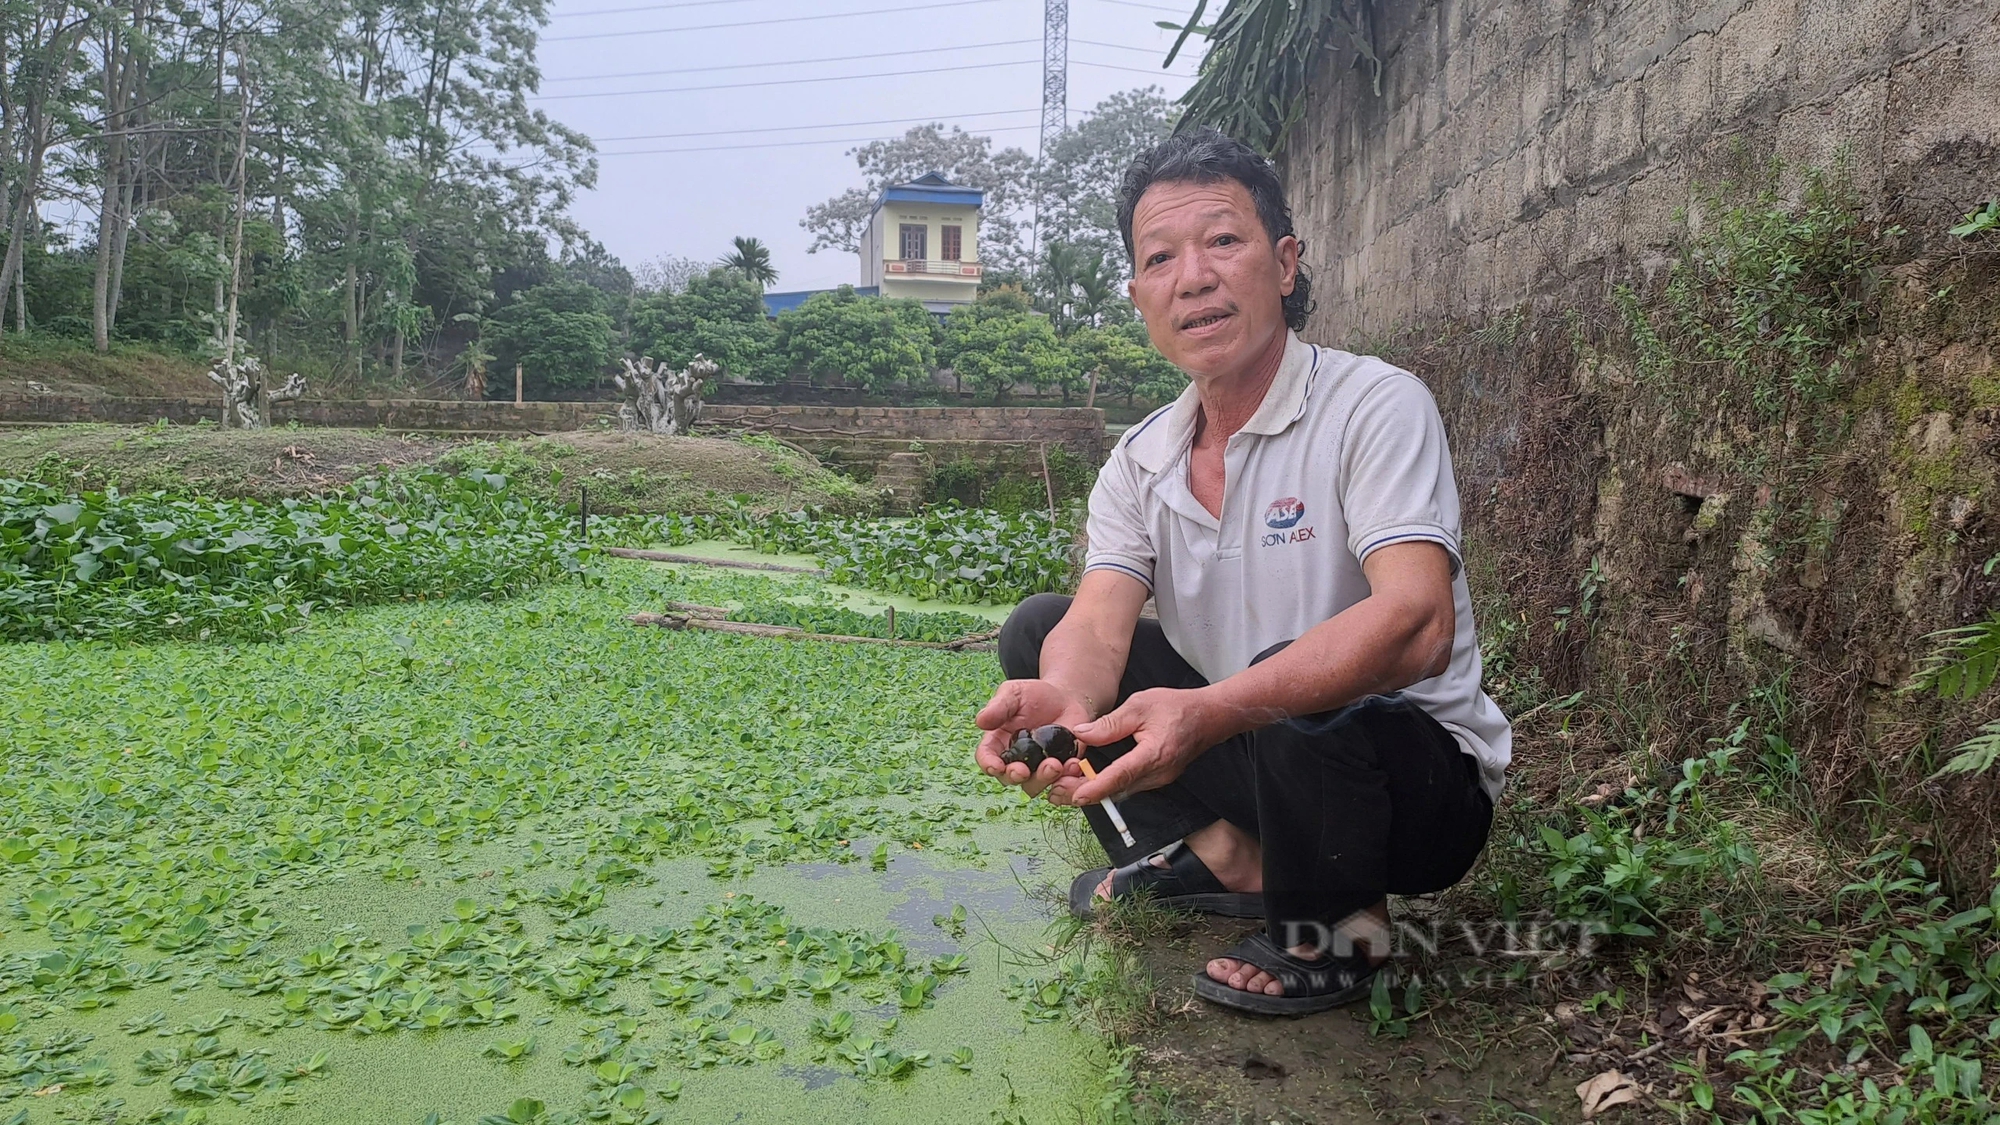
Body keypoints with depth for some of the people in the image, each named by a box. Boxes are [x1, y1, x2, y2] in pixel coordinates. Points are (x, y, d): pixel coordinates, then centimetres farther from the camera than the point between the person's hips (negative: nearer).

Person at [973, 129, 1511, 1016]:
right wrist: (1060, 697, -39)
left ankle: (1335, 927, -7)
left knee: (1292, 688, -38)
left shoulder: (1377, 405, -19)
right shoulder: (1139, 461, -1)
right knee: (1038, 629, -1)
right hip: (1244, 749, 6)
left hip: (1426, 776, -5)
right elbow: (1098, 623, -13)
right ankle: (1224, 856, -2)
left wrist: (1209, 712, -47)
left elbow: (1417, 625, -33)